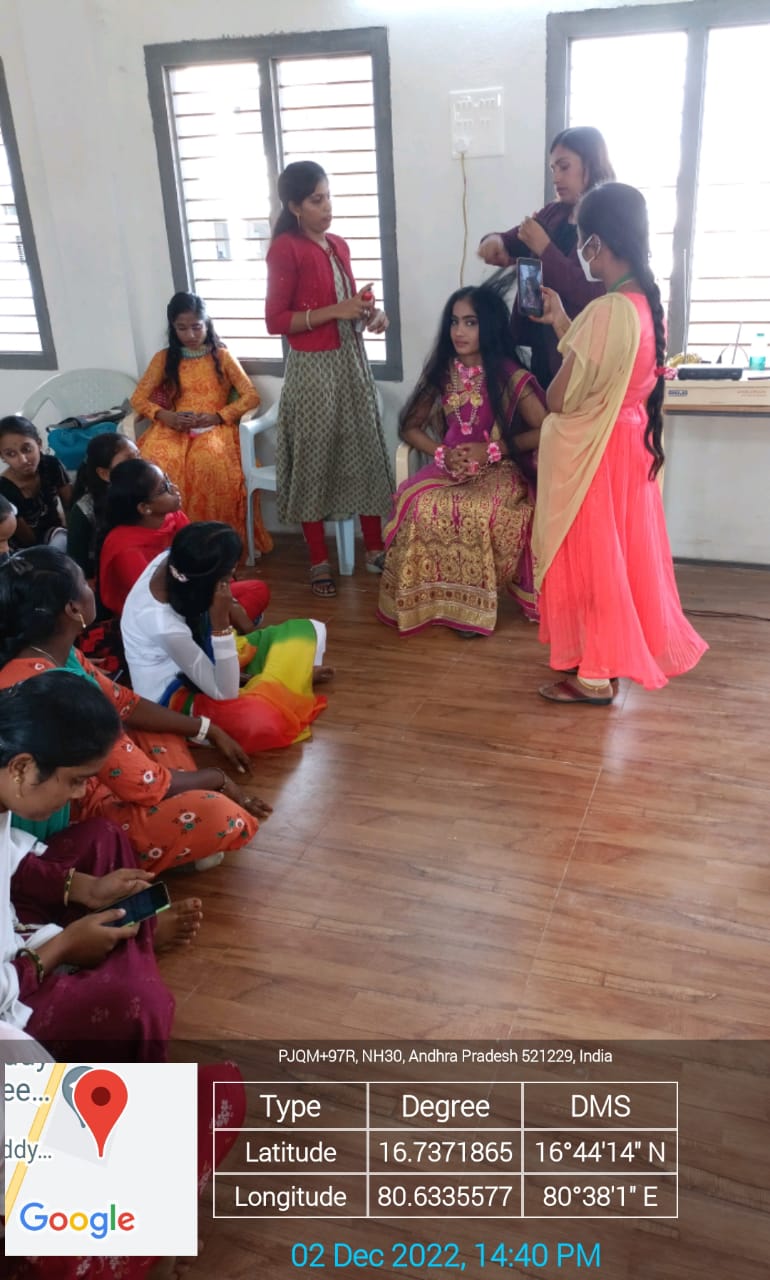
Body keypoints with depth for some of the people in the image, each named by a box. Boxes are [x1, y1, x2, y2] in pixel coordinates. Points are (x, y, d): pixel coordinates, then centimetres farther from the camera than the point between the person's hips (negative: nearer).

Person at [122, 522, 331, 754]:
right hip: (176, 696, -7)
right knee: (264, 723, -35)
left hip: (200, 656, 7)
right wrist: (221, 621, -40)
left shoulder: (170, 561, -21)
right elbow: (225, 693, -30)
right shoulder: (165, 625, -39)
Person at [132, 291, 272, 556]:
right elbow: (138, 398, 11)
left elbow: (251, 396, 2)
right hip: (174, 427, 2)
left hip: (214, 427, -2)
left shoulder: (222, 356, 9)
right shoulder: (164, 358, 14)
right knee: (156, 460, -34)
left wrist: (218, 416, -13)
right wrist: (165, 416, -10)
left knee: (210, 460, -39)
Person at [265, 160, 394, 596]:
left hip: (352, 360, 7)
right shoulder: (285, 249, -11)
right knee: (315, 461, 2)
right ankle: (320, 562, 14)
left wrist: (369, 312, 1)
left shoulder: (339, 245, 11)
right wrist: (336, 311, -21)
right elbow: (275, 320, -15)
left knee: (366, 452, 10)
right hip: (314, 367, -7)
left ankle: (375, 550, 22)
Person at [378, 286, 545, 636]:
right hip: (450, 468, 4)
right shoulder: (443, 372, 7)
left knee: (476, 510, -38)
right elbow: (411, 426, 12)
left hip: (500, 470, -4)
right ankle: (436, 600, -15)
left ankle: (473, 602, -15)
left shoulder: (509, 375, -6)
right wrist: (441, 453, -8)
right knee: (415, 501, -30)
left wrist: (492, 450, -17)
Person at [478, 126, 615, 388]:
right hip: (542, 349, 7)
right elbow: (512, 241, 19)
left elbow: (592, 296, -22)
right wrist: (495, 241, -6)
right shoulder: (554, 214, 10)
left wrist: (545, 249, -20)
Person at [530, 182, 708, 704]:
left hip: (592, 453, -9)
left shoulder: (607, 311, -25)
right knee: (618, 553, 19)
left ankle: (595, 674, 16)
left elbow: (560, 398, -20)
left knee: (591, 558, 3)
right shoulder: (648, 303, 3)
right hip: (628, 441, 9)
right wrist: (561, 323, 14)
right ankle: (616, 654, 34)